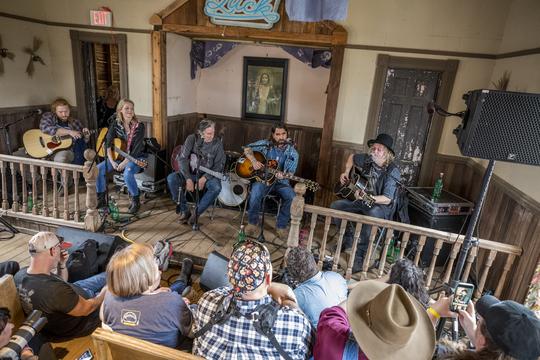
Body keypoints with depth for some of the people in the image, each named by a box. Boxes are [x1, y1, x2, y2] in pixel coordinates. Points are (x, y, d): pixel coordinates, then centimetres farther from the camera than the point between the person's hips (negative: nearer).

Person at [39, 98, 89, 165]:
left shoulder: (75, 123, 12)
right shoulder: (48, 116, 7)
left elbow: (83, 142, 19)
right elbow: (45, 128, -15)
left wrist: (86, 136, -6)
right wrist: (68, 132, -19)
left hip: (67, 150, 2)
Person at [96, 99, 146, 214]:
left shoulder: (139, 126, -13)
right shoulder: (115, 124, -1)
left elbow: (137, 149, -18)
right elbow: (108, 143, -2)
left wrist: (124, 163, -23)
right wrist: (112, 161, -14)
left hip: (135, 157, -5)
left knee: (127, 173, -35)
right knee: (98, 169, -13)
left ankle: (135, 201, -12)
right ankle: (101, 199, 4)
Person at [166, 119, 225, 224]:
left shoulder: (218, 144, -9)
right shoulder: (192, 139, -8)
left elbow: (219, 166, -10)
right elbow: (182, 159, -11)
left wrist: (204, 178, -23)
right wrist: (188, 178, -21)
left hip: (208, 175, -1)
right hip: (190, 172, 1)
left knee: (216, 187, -33)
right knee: (171, 178, -24)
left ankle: (196, 213, -14)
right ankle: (184, 211, -10)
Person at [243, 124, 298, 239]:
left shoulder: (292, 153, -3)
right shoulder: (266, 144, 0)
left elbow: (290, 173, -8)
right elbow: (247, 148, 4)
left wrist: (282, 175, -32)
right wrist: (254, 161, -14)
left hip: (280, 182, 1)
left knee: (292, 197, -27)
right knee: (256, 192, -32)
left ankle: (281, 225, -5)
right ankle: (253, 222, -6)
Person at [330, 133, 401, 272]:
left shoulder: (392, 171, -20)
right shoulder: (368, 159, -4)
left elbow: (387, 199, -26)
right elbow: (352, 157, 20)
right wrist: (346, 172, 7)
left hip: (381, 206, -6)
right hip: (361, 201, 6)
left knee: (372, 214, -40)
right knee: (335, 206, -13)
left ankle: (360, 256, -26)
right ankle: (348, 238, 8)